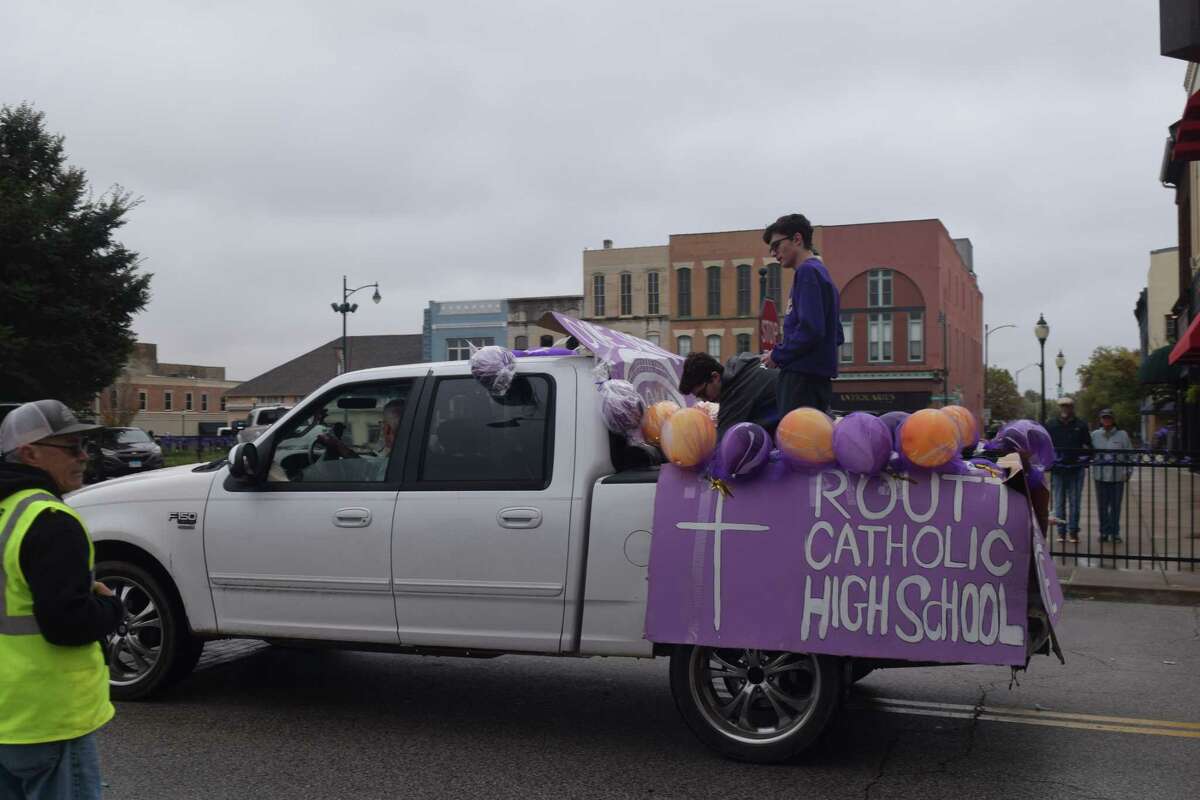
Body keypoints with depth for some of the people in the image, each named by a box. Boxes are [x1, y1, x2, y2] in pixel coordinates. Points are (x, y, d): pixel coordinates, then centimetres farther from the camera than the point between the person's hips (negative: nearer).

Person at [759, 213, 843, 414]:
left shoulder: (807, 272, -8)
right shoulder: (821, 272, 21)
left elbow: (810, 330, -20)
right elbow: (836, 335, 21)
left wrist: (778, 355, -7)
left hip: (803, 377, -10)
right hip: (820, 377, 10)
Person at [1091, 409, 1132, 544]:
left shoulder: (1122, 435, 3)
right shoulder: (1095, 435, 7)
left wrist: (1128, 471, 0)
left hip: (1117, 476, -1)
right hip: (1100, 475, 1)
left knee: (1115, 506, 3)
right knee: (1102, 506, 5)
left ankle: (1114, 532, 12)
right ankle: (1104, 531, 14)